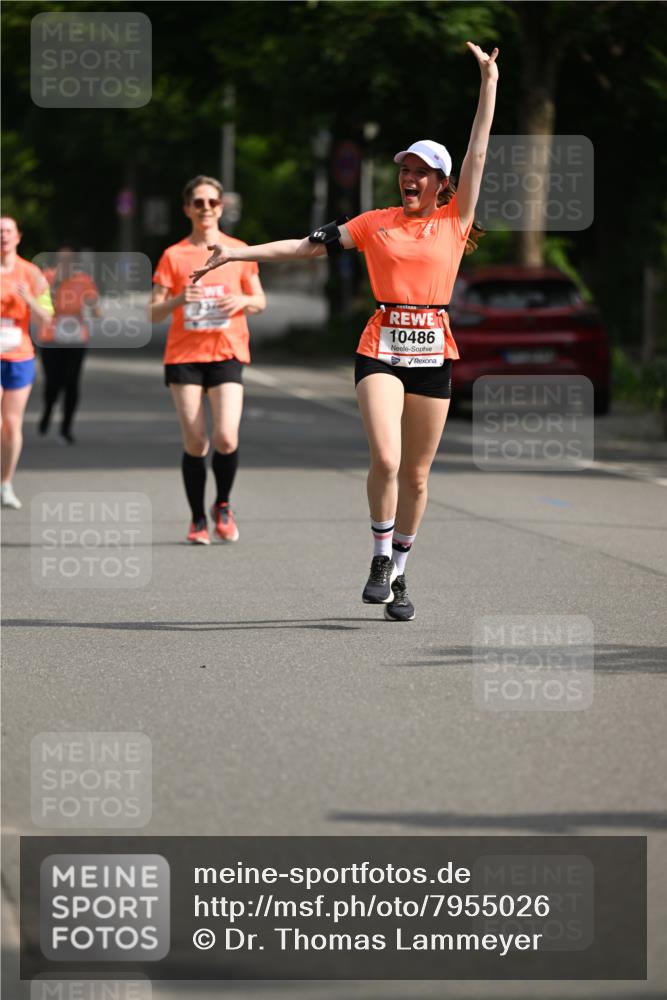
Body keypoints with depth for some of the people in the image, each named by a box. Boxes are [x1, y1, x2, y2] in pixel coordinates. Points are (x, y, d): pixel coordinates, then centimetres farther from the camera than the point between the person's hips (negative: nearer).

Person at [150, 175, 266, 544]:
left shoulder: (238, 251, 7)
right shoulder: (173, 256, 4)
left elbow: (260, 301, 14)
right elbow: (153, 313, 2)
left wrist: (243, 300, -9)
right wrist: (179, 299, -19)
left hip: (227, 354, 0)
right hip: (184, 355, 0)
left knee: (226, 437, -15)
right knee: (194, 442, -3)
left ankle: (222, 506, 11)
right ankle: (198, 520, 11)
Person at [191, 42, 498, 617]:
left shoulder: (454, 220, 6)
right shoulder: (376, 224, 8)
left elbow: (478, 150, 4)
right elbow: (310, 246, 9)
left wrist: (489, 79, 1)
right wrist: (239, 253, 4)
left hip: (433, 354, 1)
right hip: (382, 348, -1)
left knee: (416, 474, 6)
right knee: (386, 460, -17)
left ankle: (400, 575, 19)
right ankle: (381, 558, 2)